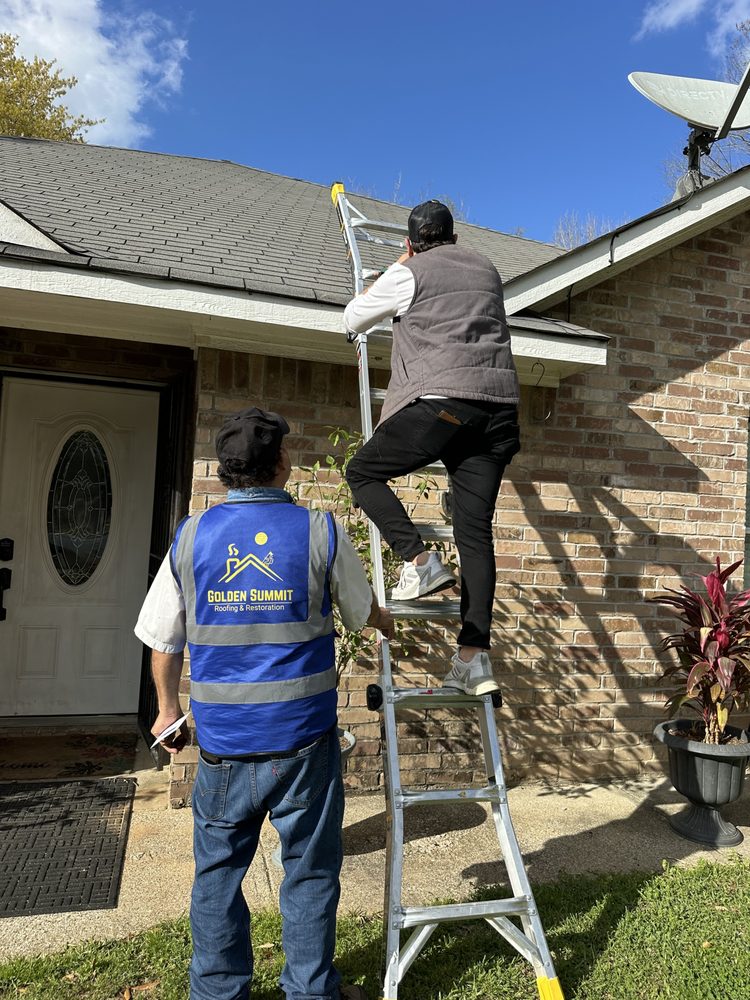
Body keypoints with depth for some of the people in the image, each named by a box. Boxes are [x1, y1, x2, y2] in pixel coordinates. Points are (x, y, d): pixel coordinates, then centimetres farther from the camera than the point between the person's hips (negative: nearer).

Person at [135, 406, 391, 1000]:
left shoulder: (191, 537, -3)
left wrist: (168, 709, 22)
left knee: (219, 874, 19)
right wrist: (389, 624, 31)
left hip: (224, 746, 2)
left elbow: (164, 641, 5)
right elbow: (365, 613, 8)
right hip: (303, 741, -2)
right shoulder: (321, 532, -8)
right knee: (310, 872, 15)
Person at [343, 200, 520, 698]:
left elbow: (353, 319, 20)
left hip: (443, 400, -5)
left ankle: (420, 560, -7)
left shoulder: (409, 274, 8)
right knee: (475, 530, 1)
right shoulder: (487, 270, 25)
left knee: (364, 472, 12)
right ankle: (475, 657, -5)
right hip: (499, 405, 6)